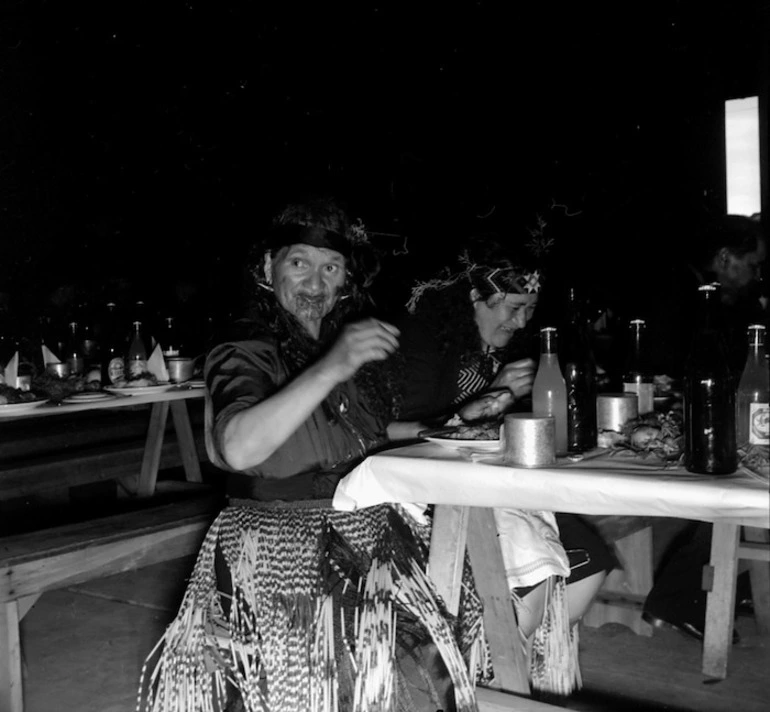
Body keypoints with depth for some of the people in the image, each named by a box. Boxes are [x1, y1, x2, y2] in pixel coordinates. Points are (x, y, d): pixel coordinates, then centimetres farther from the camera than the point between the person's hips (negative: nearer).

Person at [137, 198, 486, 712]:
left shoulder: (352, 339, 13)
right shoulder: (242, 356, -6)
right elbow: (239, 449, -27)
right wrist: (331, 368, -32)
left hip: (369, 532, 6)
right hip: (278, 549, -6)